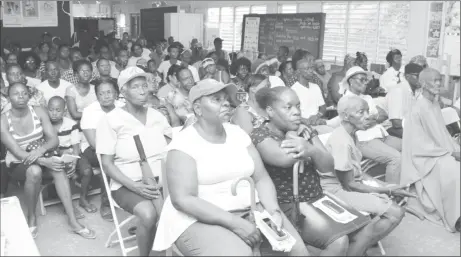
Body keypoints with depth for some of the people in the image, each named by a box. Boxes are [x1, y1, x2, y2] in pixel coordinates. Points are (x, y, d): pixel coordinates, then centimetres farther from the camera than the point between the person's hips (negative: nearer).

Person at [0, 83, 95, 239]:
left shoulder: (39, 112, -5)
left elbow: (54, 140, -9)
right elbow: (17, 152, -19)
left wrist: (41, 150, -32)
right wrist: (43, 161, -33)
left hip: (41, 156, 2)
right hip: (18, 163, -2)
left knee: (58, 168, -31)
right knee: (34, 171, -37)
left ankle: (73, 221, -33)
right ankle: (31, 217, -13)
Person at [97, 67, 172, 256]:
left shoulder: (158, 116, 10)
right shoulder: (110, 120, -3)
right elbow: (107, 164, -7)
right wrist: (135, 186, -20)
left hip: (161, 180, 4)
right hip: (128, 185, -4)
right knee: (149, 214, -33)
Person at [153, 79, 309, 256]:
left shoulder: (237, 133, 8)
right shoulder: (184, 143, -10)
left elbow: (261, 178, 7)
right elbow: (182, 200, -18)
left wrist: (274, 211, -12)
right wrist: (234, 222, -23)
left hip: (250, 209, 6)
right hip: (200, 219, -5)